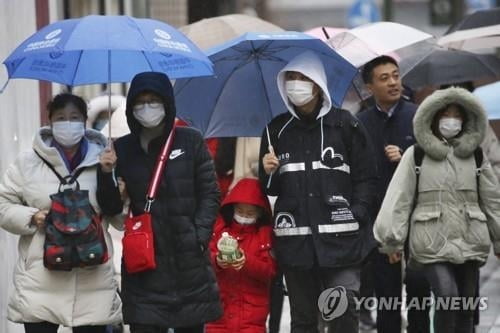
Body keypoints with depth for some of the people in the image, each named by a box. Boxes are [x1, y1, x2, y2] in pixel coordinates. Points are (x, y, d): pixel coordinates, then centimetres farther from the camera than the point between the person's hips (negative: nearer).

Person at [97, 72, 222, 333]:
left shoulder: (190, 142, 2)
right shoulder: (123, 149, 5)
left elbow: (210, 194, 4)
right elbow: (111, 209, 7)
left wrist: (199, 237, -7)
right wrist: (106, 175, -10)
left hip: (189, 261, 0)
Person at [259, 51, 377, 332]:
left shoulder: (345, 124, 2)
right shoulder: (277, 130, 12)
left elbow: (366, 177, 3)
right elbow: (270, 188, 18)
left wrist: (356, 214, -9)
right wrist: (268, 173, -3)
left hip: (339, 239, -3)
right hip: (294, 240, 3)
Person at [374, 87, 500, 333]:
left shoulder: (476, 157, 10)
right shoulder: (415, 155, 0)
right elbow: (399, 199, -3)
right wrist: (392, 240, -7)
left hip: (470, 242, 4)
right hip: (432, 244, -4)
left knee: (466, 306, 7)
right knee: (447, 298, -21)